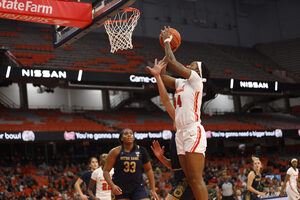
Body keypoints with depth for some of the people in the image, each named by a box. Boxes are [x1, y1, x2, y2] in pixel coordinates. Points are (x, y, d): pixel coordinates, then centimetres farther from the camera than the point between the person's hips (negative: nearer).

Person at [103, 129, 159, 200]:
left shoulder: (141, 151, 0)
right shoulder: (115, 152, -6)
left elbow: (148, 170, 9)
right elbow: (105, 171, -5)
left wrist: (153, 190, 5)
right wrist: (112, 185, -21)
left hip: (138, 188, 2)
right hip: (120, 189, -1)